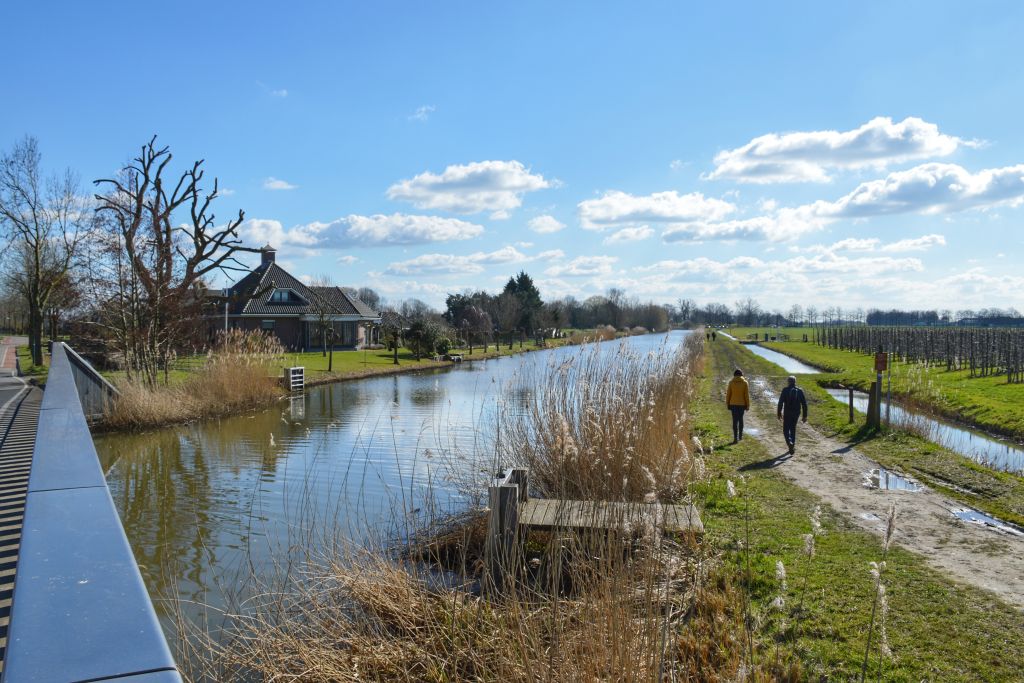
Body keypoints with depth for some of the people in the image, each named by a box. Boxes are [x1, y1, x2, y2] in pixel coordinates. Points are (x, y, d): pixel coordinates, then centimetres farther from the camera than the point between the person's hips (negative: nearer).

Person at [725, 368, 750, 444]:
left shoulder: (731, 382, -3)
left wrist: (727, 404, 8)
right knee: (740, 419, 19)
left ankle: (736, 438, -6)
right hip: (742, 404, 1)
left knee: (735, 421, 0)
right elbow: (747, 395, -2)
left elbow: (728, 394, -1)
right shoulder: (745, 382, -3)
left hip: (733, 404, -1)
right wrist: (747, 405, 4)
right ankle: (740, 436, 28)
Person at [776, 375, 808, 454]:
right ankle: (793, 446, 23)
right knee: (793, 429, 20)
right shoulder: (800, 391, 1)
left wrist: (779, 413, -1)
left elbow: (780, 403, -10)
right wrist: (805, 416, 6)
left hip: (787, 414, -3)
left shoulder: (785, 390, -7)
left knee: (786, 430, 4)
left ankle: (790, 443, -22)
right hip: (796, 413, 3)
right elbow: (804, 404, 0)